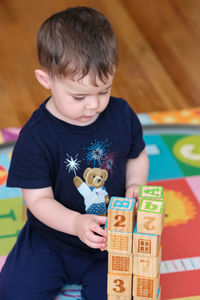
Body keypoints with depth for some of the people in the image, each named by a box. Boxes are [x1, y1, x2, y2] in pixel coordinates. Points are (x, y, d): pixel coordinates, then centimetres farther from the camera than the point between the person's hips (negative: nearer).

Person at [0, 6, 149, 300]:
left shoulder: (121, 115, -9)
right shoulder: (36, 137, -20)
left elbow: (137, 155, 10)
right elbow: (39, 199, -17)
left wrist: (135, 185, -12)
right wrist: (76, 223, -33)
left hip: (110, 238, 2)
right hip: (52, 237, -1)